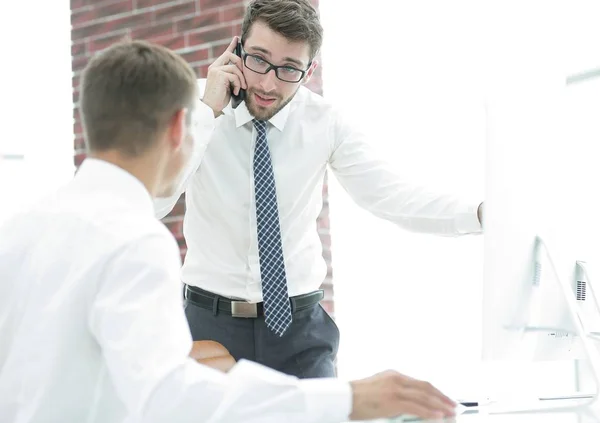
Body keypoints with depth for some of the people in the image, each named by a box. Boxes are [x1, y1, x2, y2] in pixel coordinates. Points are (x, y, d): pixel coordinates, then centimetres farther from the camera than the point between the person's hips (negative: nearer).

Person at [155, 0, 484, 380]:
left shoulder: (325, 123, -4)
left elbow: (389, 196, -9)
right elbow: (150, 205, -21)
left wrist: (479, 215, -24)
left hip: (299, 324, 1)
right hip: (212, 322, -1)